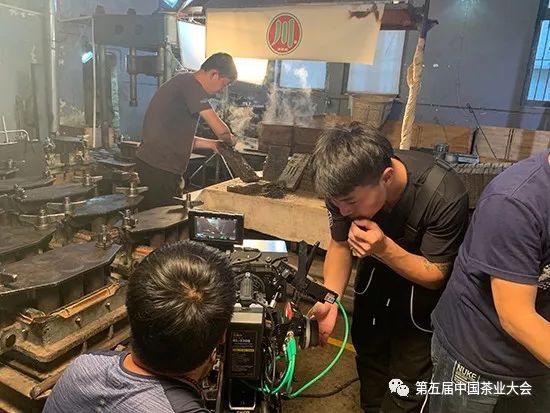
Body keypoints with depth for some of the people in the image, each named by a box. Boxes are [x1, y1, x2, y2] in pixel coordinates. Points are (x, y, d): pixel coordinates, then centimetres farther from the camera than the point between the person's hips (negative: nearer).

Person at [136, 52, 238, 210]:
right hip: (159, 168, -10)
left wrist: (212, 144, 17)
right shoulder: (190, 83, -12)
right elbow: (220, 129, -20)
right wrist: (230, 140, 2)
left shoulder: (182, 82, 20)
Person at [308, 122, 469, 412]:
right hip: (377, 263, 4)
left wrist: (385, 248, -42)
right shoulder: (346, 186, -27)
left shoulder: (444, 197, -38)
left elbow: (435, 276, -24)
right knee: (367, 345, 19)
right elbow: (339, 245, -11)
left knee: (411, 366, 1)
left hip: (424, 276, -3)